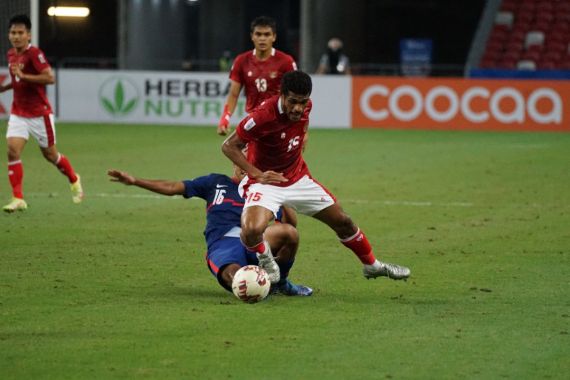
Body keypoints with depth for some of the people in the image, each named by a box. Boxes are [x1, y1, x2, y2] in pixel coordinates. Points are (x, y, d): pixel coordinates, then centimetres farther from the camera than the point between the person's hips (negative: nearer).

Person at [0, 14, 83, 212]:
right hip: (18, 113, 6)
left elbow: (50, 78, -27)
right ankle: (18, 199, -12)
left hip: (39, 113, -6)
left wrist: (23, 76, -32)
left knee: (49, 154, 8)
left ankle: (74, 181, 36)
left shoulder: (34, 54, -17)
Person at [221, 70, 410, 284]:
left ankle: (372, 266, 38)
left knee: (343, 222, 13)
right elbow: (229, 146, -23)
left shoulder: (305, 107, -10)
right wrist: (257, 174, -31)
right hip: (265, 183, -6)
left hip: (298, 178, 6)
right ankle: (266, 261, 1)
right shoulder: (263, 116, -31)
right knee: (252, 230, -34)